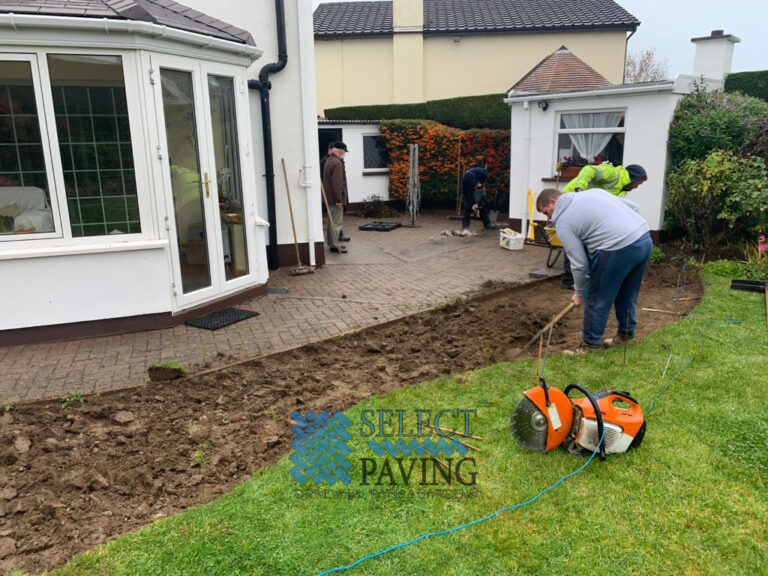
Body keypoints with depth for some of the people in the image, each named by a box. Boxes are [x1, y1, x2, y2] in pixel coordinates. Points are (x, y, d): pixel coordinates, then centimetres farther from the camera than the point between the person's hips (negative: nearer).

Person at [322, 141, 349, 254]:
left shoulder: (329, 160, 15)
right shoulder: (337, 163, -18)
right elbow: (337, 183, -24)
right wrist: (338, 199, -22)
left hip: (329, 198, 11)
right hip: (335, 198, -11)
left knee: (332, 221, 17)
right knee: (336, 222, -6)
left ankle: (332, 243, 25)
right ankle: (334, 245, -3)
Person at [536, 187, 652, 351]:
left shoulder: (563, 223, 1)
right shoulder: (593, 192, 22)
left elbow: (579, 264, 1)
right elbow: (633, 207, 22)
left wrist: (579, 292, 15)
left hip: (619, 249, -8)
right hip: (645, 238, 8)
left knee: (595, 297, 10)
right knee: (628, 294, 25)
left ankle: (591, 343, 21)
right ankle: (626, 333, 38)